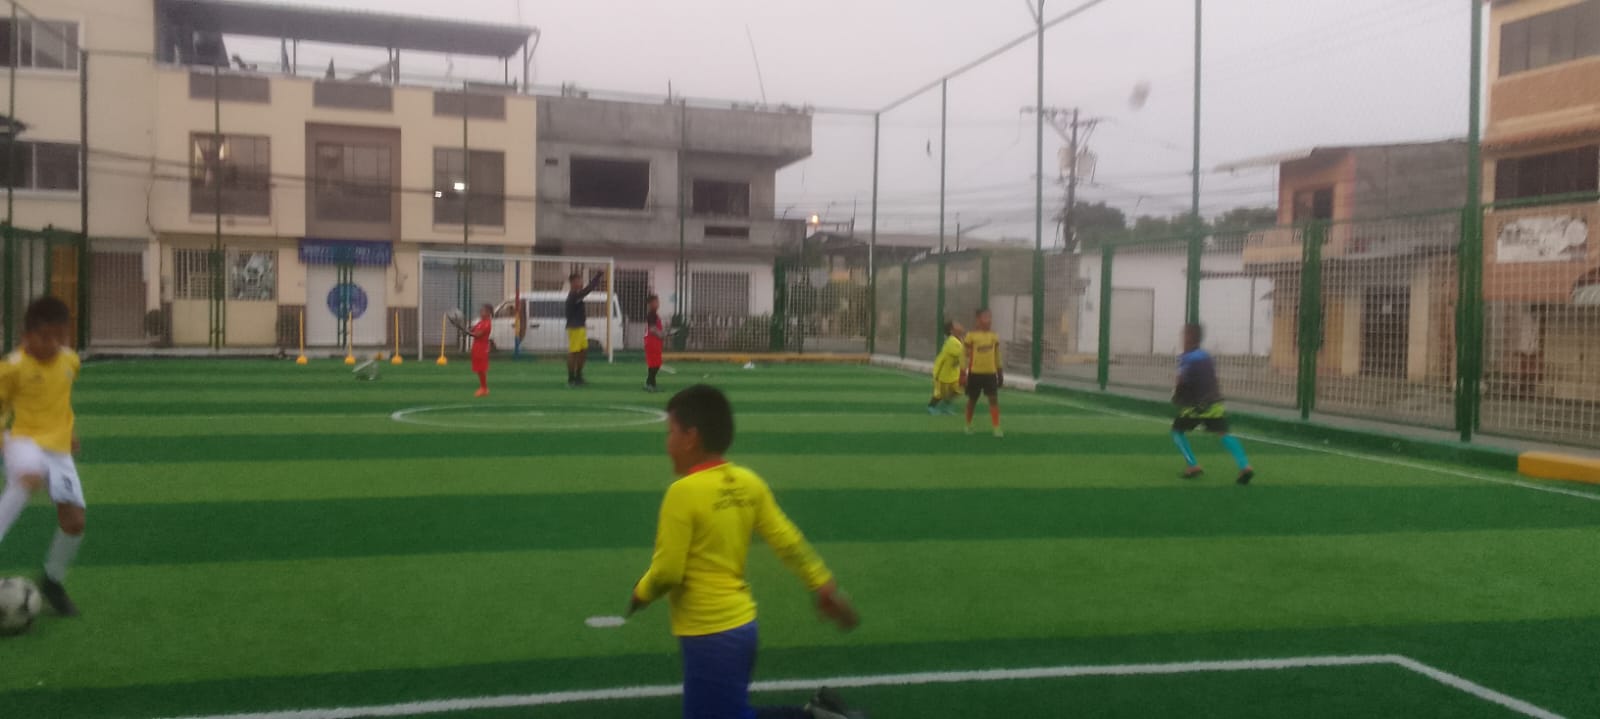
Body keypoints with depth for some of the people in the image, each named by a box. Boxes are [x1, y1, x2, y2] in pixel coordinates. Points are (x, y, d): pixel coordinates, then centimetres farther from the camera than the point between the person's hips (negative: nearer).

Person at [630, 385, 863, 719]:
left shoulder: (683, 491, -18)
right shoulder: (748, 483, 3)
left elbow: (668, 571, -17)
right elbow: (787, 540, 5)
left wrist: (642, 593, 3)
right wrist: (824, 585, 13)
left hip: (709, 633, -8)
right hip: (741, 623, 8)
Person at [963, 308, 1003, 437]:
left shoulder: (994, 335, 4)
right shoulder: (971, 335, -8)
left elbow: (997, 356, 13)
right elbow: (965, 355, -4)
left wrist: (1001, 373, 13)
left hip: (991, 372, 3)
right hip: (975, 372, -2)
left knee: (994, 399, -5)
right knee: (972, 399, 11)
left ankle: (997, 428, -5)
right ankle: (968, 425, 28)